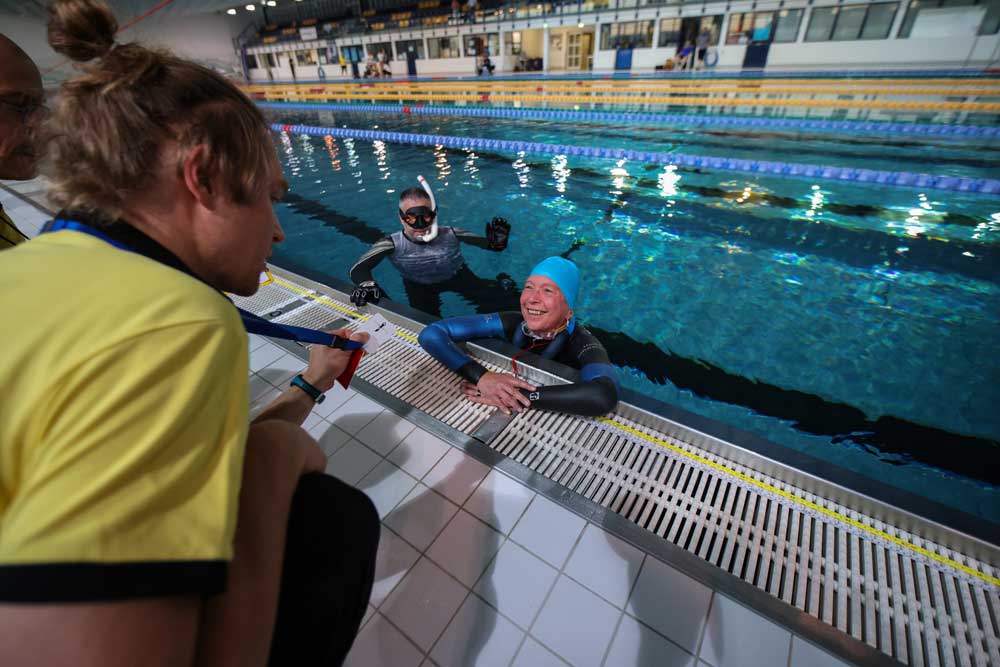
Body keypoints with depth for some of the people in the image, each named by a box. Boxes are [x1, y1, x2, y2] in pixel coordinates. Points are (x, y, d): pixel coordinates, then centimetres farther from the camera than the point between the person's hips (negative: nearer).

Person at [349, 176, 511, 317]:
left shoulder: (450, 235, -29)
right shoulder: (393, 244, -30)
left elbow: (492, 245, -24)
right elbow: (358, 268, -35)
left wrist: (497, 242, -49)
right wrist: (366, 284, -58)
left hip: (456, 277, 1)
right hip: (419, 287, 0)